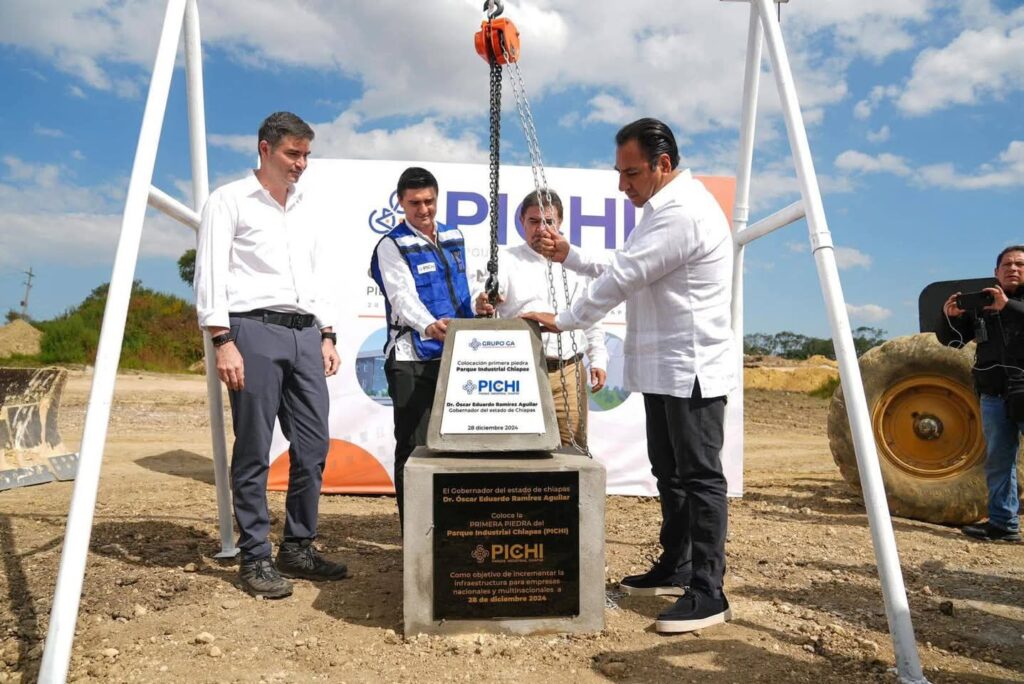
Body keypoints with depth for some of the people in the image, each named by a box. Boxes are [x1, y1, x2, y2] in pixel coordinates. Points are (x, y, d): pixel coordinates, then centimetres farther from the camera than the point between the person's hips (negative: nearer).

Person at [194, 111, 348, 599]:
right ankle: (255, 558, 7)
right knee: (254, 451, -3)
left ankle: (298, 548, 17)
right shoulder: (230, 200, 3)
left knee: (313, 447, 4)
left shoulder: (304, 211, 22)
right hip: (254, 330, -6)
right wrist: (222, 341, -14)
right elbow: (210, 274, -4)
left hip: (304, 334, 6)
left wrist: (326, 335, 13)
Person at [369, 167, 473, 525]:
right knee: (414, 445, -3)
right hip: (412, 359, -6)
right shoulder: (392, 245, -4)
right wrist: (429, 326, -37)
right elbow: (403, 296, -20)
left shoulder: (453, 237, 15)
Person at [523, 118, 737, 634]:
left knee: (699, 477, -5)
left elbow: (623, 278, -19)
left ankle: (707, 594, 4)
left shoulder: (684, 212, -18)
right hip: (663, 367, 11)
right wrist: (569, 256, 9)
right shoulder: (663, 208, 18)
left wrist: (563, 321, -10)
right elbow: (621, 270, 21)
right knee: (669, 472, 16)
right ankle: (674, 569, 29)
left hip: (691, 369, -11)